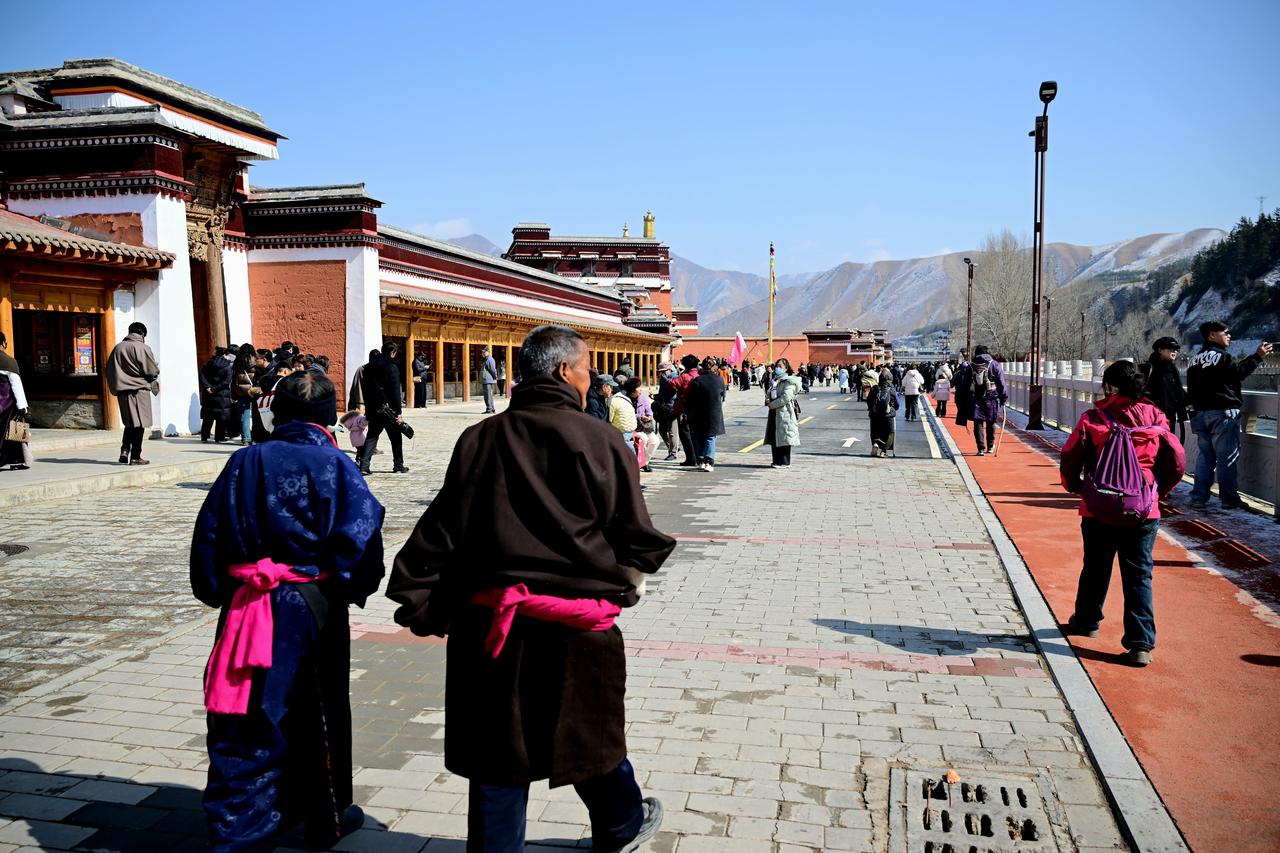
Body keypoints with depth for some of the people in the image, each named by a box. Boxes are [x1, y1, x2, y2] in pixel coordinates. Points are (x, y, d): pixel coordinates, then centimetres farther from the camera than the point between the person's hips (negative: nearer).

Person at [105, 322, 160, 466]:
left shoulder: (117, 348, 9)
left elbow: (109, 369, 13)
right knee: (139, 423, 0)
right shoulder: (142, 348, -9)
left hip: (122, 390, 6)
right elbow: (153, 370, -9)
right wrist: (153, 377, 13)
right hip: (139, 389, -6)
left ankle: (124, 451, 7)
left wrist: (115, 388, 21)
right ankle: (135, 456, 0)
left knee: (129, 422, 18)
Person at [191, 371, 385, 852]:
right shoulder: (335, 466, -10)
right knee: (318, 717, 14)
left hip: (246, 608, 3)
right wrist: (355, 588, 1)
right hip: (312, 610, -3)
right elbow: (360, 537, -16)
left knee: (244, 727, 9)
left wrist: (218, 593, 16)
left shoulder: (246, 462, 2)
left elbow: (209, 535, 5)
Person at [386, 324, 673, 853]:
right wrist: (621, 585, 16)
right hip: (577, 624, -2)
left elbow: (444, 527, 2)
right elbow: (634, 533, -1)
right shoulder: (599, 439, -7)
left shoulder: (480, 439, 2)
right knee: (590, 733, 20)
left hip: (489, 621, 2)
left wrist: (424, 602, 7)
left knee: (497, 749, 12)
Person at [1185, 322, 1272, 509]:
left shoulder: (1196, 359, 15)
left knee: (1203, 457, 9)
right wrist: (1257, 356, -13)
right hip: (1222, 413, -8)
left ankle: (1199, 497, 8)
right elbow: (1238, 372, -16)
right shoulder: (1220, 356, -11)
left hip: (1200, 413, 8)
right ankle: (1229, 499, 1)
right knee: (1227, 457, -2)